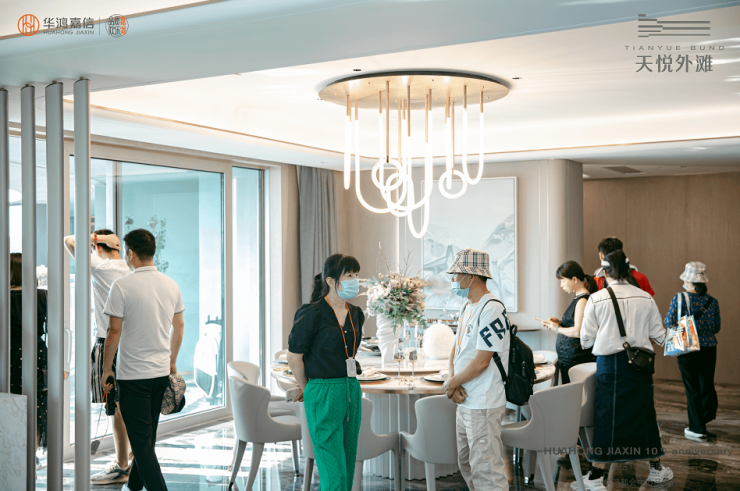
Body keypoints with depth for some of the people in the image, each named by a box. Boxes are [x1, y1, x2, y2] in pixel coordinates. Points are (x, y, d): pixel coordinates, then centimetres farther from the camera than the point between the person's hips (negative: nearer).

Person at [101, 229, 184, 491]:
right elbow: (179, 326, 11)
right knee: (148, 434, 20)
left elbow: (115, 331, -13)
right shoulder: (171, 285, 3)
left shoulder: (122, 285, -14)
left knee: (141, 440, -2)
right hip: (161, 371, 6)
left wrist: (106, 368, -2)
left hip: (133, 374, -6)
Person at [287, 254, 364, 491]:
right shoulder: (312, 314, -12)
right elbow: (293, 357, -6)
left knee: (348, 470, 11)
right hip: (324, 396, -7)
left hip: (352, 392, 7)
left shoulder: (355, 314, 9)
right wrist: (308, 389, 5)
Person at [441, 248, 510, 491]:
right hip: (465, 402, 10)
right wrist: (453, 380, -3)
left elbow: (481, 362, -22)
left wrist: (451, 384, -9)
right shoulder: (467, 307, 13)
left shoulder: (492, 309, -18)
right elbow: (456, 349, 16)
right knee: (467, 465, 18)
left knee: (486, 471, -6)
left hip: (484, 406, -10)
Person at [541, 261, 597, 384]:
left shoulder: (583, 301, -16)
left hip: (576, 359, -10)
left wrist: (557, 328, -7)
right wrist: (560, 322, 11)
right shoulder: (579, 298, 15)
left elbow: (578, 332, -20)